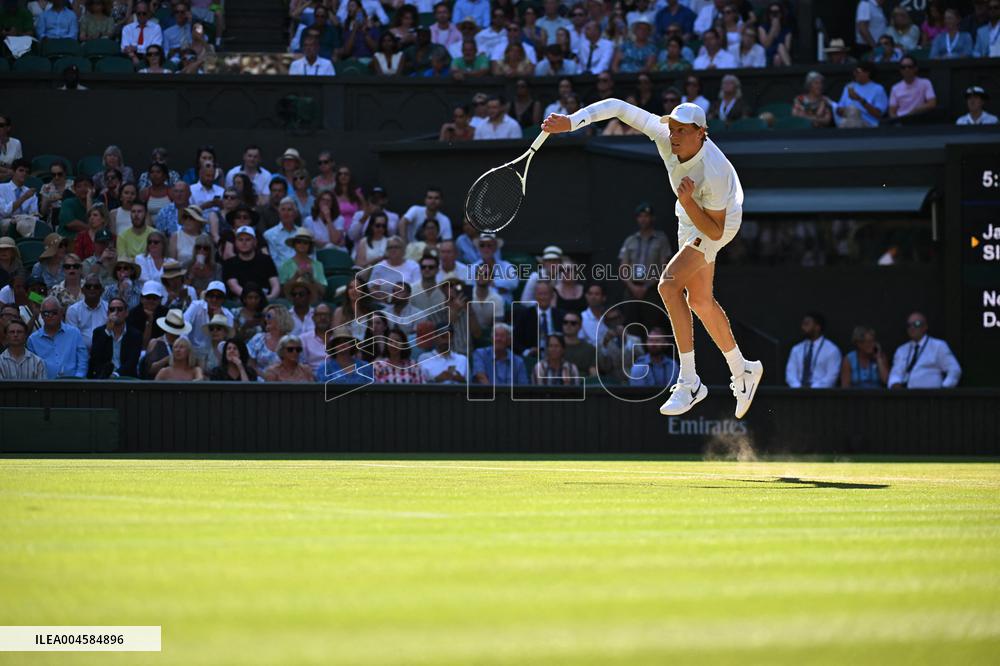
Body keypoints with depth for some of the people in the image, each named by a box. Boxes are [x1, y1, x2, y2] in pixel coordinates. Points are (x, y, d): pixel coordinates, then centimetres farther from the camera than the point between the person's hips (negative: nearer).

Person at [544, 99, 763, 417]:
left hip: (719, 222, -8)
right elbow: (618, 107, -23)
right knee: (699, 301, 17)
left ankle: (689, 382, -19)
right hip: (689, 215, 8)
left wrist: (687, 202, -45)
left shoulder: (714, 173, -39)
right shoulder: (666, 137, -26)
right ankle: (742, 371, 37)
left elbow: (714, 232, -31)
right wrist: (570, 122, -33)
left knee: (669, 283, -25)